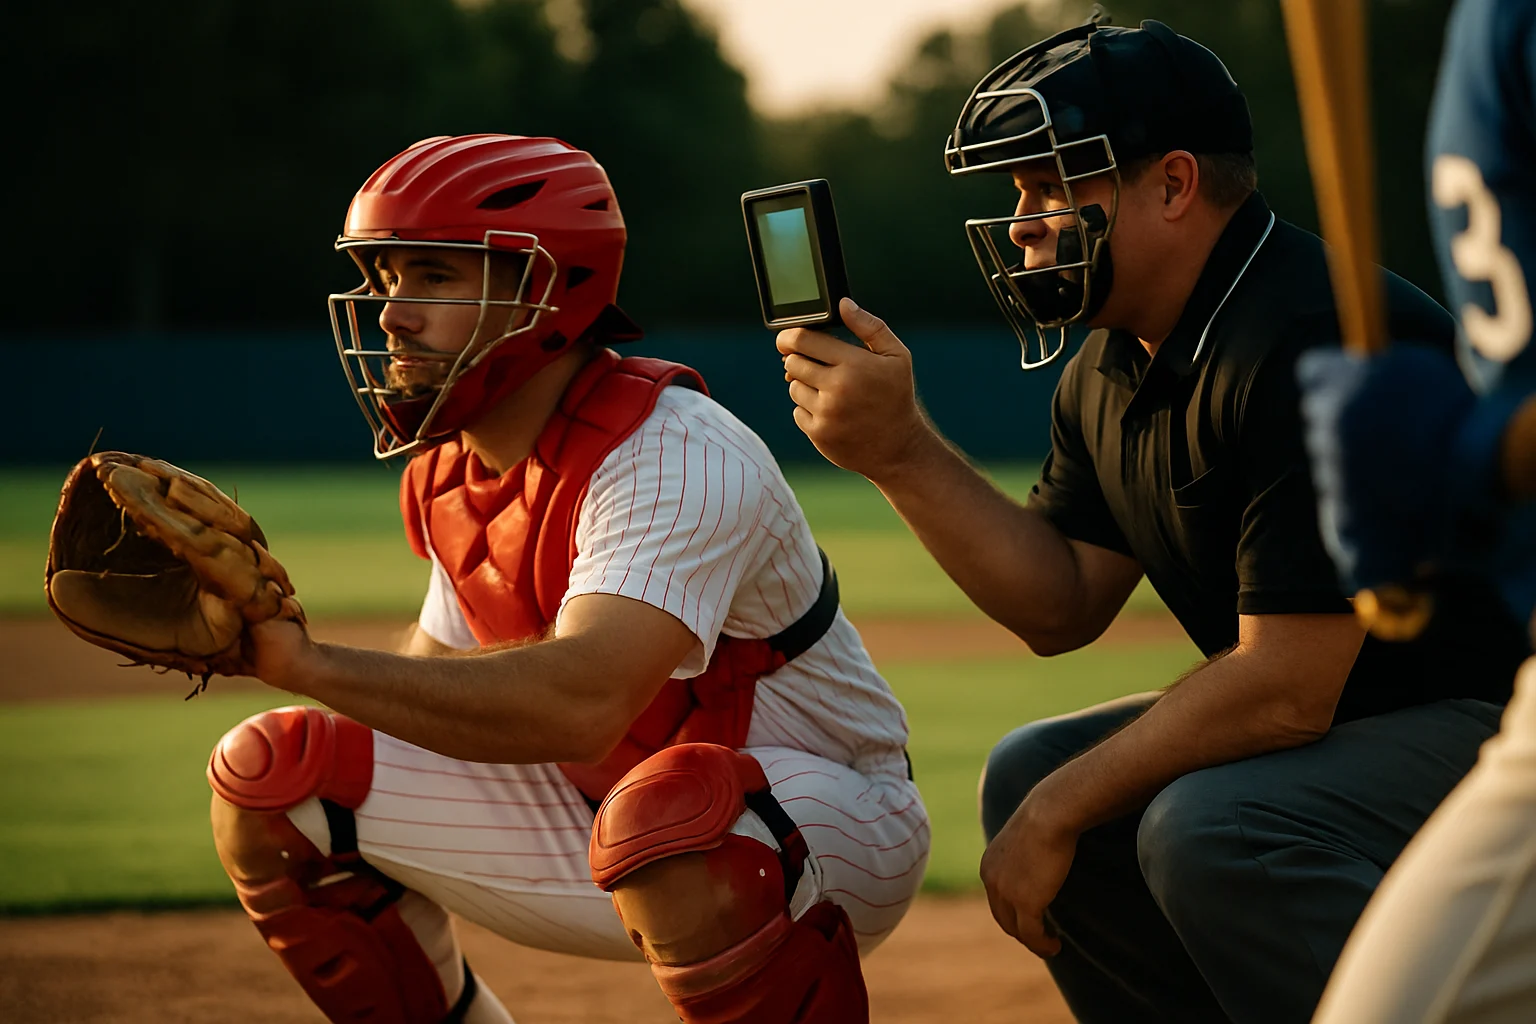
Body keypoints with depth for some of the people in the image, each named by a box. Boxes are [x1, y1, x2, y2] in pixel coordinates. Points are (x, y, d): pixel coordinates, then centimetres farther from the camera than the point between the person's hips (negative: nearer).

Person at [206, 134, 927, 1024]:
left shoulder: (674, 456, -28)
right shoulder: (446, 470, 1)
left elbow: (580, 703, -43)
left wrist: (308, 664, -42)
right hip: (599, 808, 8)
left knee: (666, 825, -43)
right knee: (270, 775, -3)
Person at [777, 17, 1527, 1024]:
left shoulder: (1317, 340, -25)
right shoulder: (1111, 366, 7)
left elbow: (1283, 688, -26)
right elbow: (1063, 607, 10)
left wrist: (1060, 811, -15)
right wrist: (899, 450, -3)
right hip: (1337, 722, 10)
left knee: (1208, 827, -31)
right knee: (1029, 775, 7)